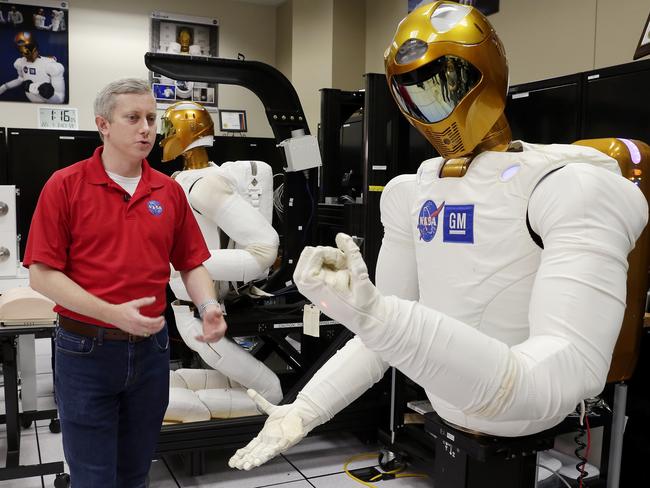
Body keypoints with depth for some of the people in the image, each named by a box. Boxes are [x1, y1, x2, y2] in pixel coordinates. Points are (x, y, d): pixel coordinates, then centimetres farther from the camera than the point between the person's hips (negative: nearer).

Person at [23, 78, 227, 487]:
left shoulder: (170, 191, 4)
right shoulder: (65, 185, -7)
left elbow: (192, 264, 8)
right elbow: (43, 274, -10)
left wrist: (208, 307, -12)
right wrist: (114, 313, -21)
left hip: (152, 348, 4)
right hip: (86, 349, -3)